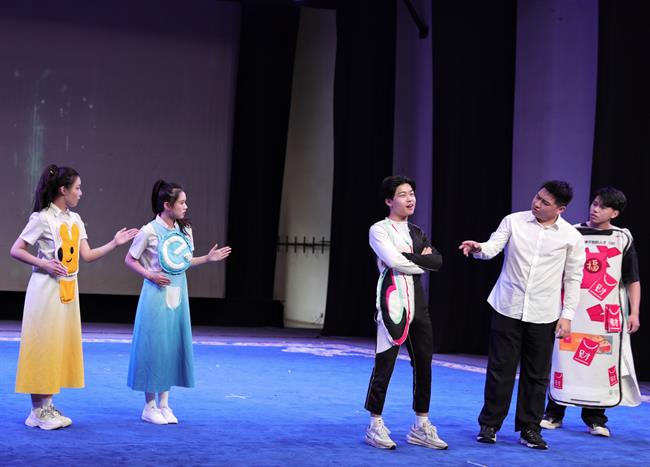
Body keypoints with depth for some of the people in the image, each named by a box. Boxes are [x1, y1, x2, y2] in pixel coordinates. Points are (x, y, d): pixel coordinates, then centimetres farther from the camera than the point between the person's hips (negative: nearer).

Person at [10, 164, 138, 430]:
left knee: (63, 345, 8)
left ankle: (47, 405, 16)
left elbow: (87, 256, 10)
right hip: (46, 289, -7)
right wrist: (44, 264, -21)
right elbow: (16, 250, -10)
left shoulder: (75, 220, 11)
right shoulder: (42, 218, -10)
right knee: (43, 345, -4)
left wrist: (115, 244, 3)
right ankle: (38, 410, 3)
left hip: (69, 290, 7)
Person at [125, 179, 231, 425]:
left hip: (178, 294, 6)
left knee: (173, 346, 8)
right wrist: (150, 275, -15)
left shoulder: (185, 230, 6)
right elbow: (129, 259, -3)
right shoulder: (149, 231, -11)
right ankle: (149, 406, 10)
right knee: (154, 345, -1)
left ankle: (164, 404, 18)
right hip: (157, 294, -6)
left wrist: (208, 258, 2)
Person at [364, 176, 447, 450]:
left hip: (417, 303, 7)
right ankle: (375, 426, 5)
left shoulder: (416, 232, 17)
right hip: (392, 301, -7)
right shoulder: (379, 230, -2)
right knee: (385, 364, -6)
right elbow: (395, 262, -17)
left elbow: (438, 261, 3)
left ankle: (421, 427, 15)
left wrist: (409, 258, -10)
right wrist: (423, 260, -3)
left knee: (424, 364, 7)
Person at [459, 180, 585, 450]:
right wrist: (478, 248, -32)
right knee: (500, 369, 5)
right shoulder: (514, 221, -2)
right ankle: (489, 425, 16)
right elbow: (493, 248, -9)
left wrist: (567, 314, -4)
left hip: (543, 316, 0)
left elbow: (573, 278, 1)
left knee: (536, 374, 7)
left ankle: (529, 428, 20)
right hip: (508, 308, 0)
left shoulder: (571, 237, -2)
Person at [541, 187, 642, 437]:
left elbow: (633, 279, 6)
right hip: (572, 310, 0)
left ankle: (595, 418, 14)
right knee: (563, 360, 3)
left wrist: (634, 312, -1)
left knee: (602, 363, 2)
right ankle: (554, 414, 13)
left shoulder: (623, 238, 5)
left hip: (606, 313, 0)